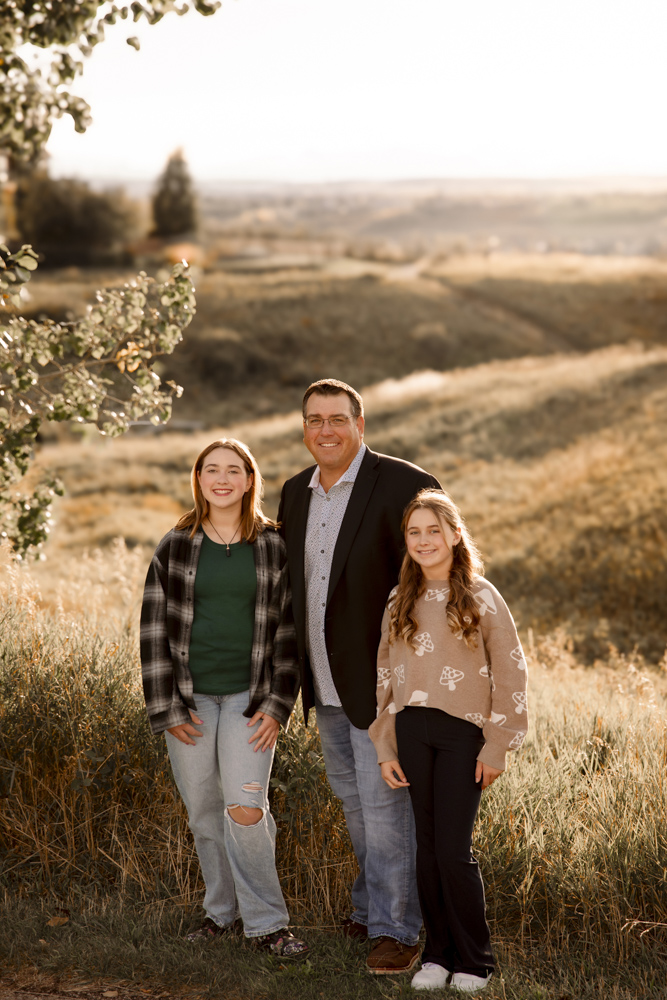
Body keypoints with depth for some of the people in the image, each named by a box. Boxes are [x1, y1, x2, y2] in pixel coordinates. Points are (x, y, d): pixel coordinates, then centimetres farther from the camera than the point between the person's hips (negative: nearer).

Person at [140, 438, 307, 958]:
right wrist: (166, 707, -2)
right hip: (191, 698, 2)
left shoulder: (274, 547, 3)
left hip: (249, 697, -2)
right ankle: (222, 909, 25)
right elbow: (155, 629, 4)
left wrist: (277, 705, -3)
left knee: (245, 809, -13)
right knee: (204, 813, 7)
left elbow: (288, 628, 4)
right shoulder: (174, 548, 4)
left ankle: (265, 921, 2)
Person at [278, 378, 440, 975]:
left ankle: (396, 929, 7)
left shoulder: (405, 487, -14)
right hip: (327, 683, 7)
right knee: (353, 798, 19)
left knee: (384, 802, -5)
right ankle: (372, 903, 35)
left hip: (380, 680, -7)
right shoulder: (296, 493, 9)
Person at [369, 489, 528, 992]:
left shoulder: (482, 598, -1)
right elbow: (386, 676, 14)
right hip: (413, 729, 4)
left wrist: (497, 747, -7)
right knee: (428, 848, 6)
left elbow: (509, 674, -2)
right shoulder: (401, 604, 11)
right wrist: (385, 748, 8)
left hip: (463, 731, -4)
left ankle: (474, 961, 8)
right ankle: (438, 953, 18)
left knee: (454, 851, -6)